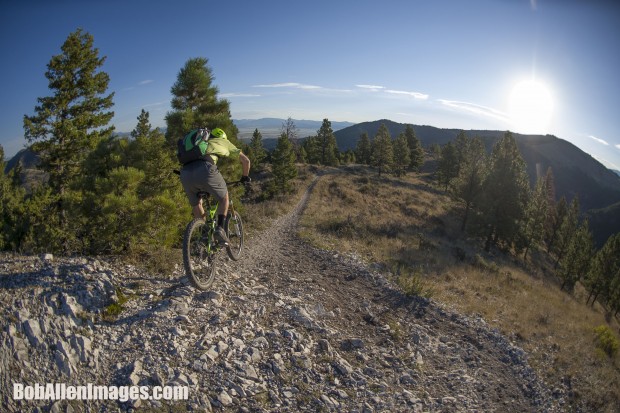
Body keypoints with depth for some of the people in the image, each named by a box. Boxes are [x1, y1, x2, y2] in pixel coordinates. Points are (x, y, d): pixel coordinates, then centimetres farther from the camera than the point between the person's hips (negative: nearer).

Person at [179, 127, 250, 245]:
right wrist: (245, 177, 47)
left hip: (185, 173, 4)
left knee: (196, 204, 28)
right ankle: (220, 228, 6)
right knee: (224, 197, 21)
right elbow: (245, 160, 30)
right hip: (205, 170, -4)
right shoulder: (224, 141, 30)